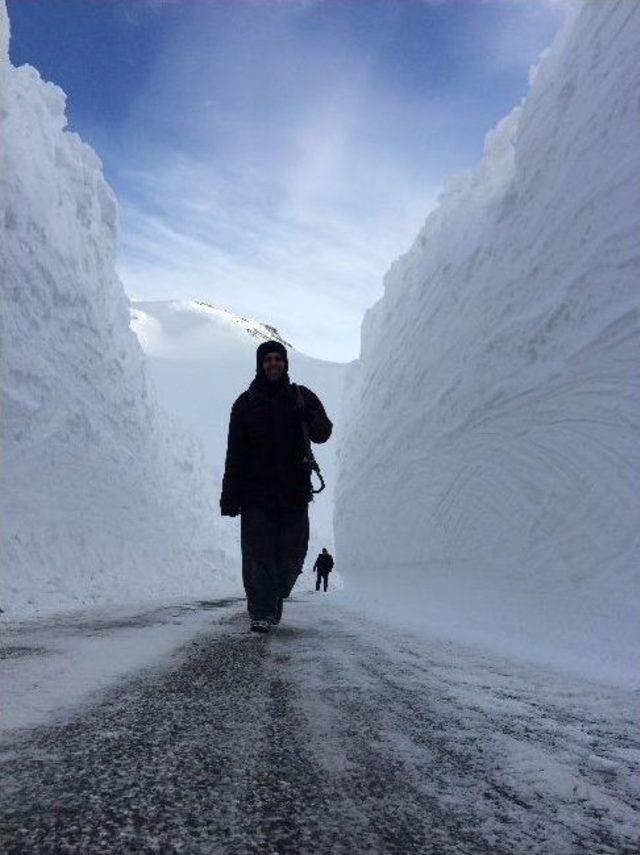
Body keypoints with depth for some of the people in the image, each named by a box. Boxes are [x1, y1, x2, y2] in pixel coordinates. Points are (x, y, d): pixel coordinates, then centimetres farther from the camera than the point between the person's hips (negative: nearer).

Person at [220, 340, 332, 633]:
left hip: (294, 491, 1)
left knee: (292, 554, 5)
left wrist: (307, 415, -24)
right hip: (256, 492, -1)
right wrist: (230, 497, -4)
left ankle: (274, 602, 25)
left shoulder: (302, 397, 8)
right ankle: (261, 613, 0)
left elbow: (323, 433, -2)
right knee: (258, 554, -6)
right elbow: (235, 454, 3)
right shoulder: (246, 403, 5)